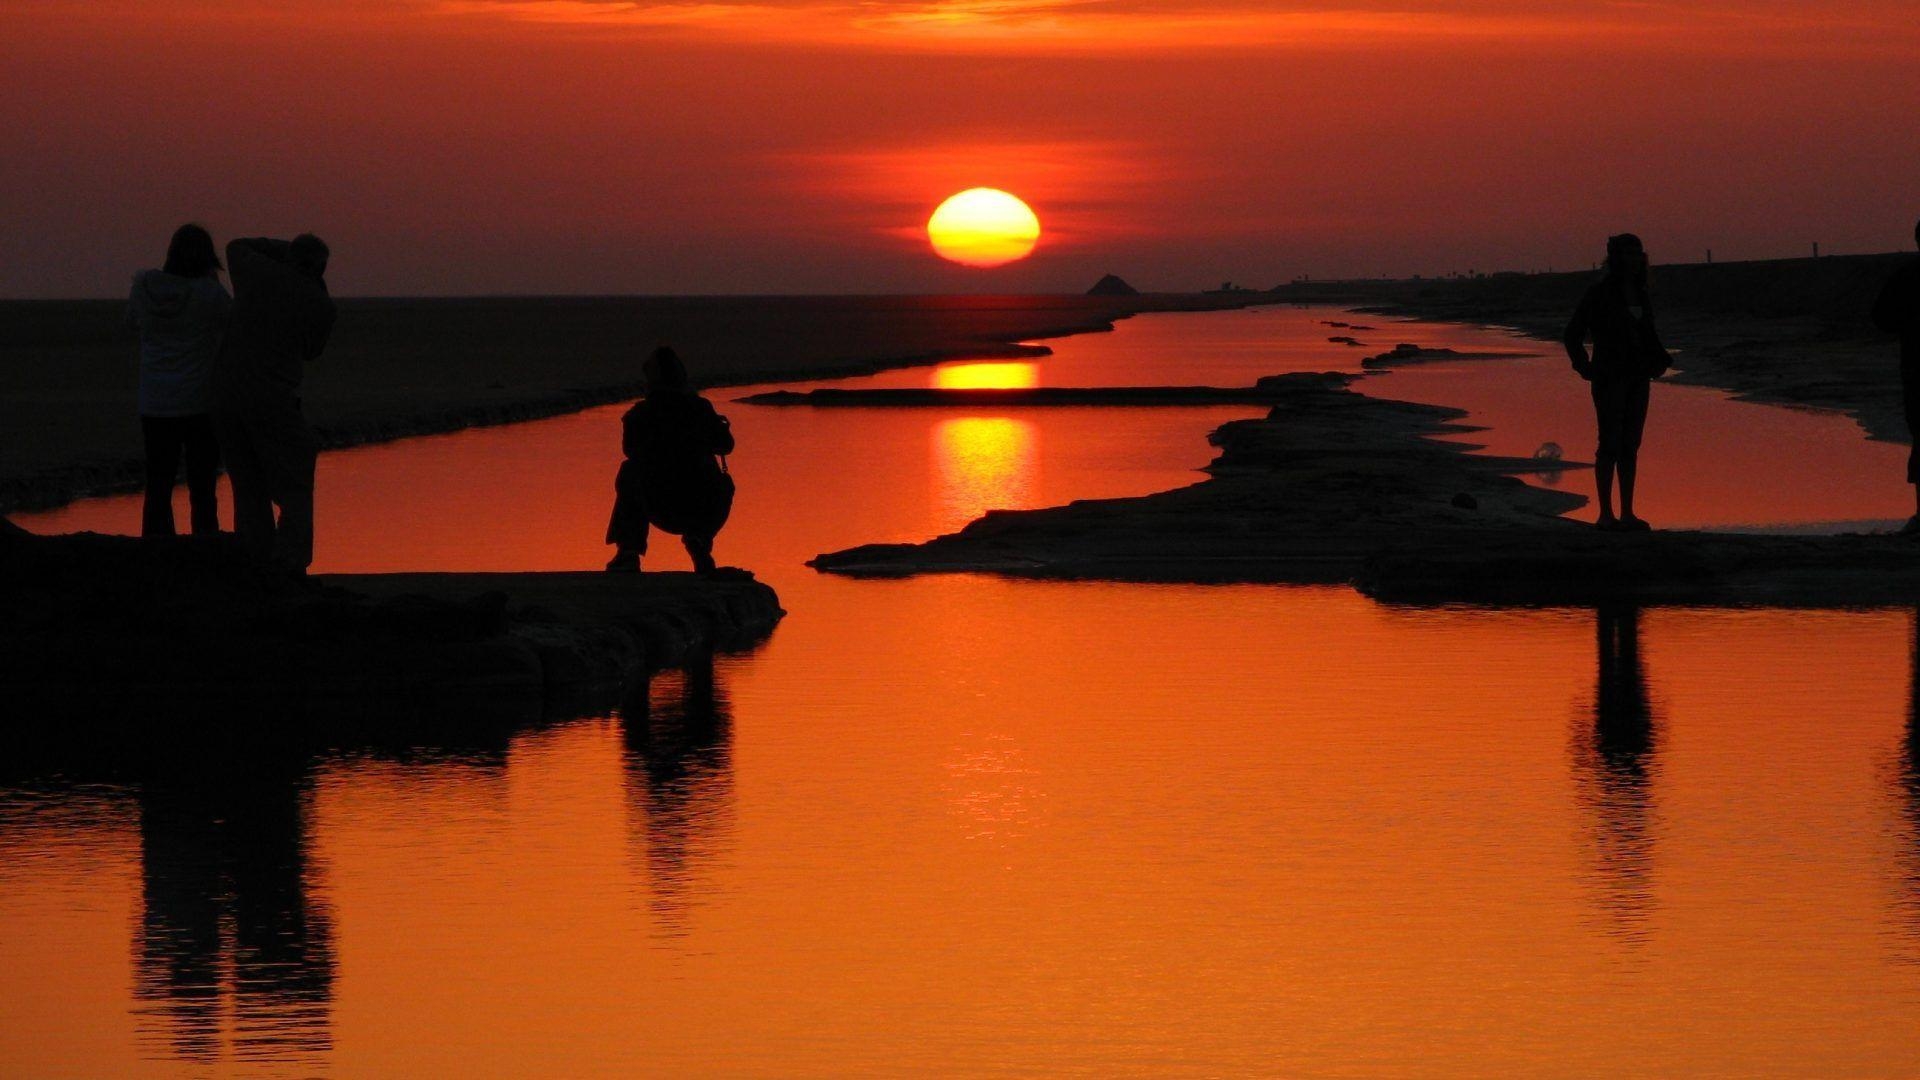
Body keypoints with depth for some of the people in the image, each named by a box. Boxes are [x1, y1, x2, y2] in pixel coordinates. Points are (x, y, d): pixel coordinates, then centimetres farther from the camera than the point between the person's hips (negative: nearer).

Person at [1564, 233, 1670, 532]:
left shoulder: (1639, 293, 10)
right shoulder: (1599, 292, -10)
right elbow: (1573, 333, -9)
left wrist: (1659, 361, 6)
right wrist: (1584, 368, -14)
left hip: (1638, 377, 7)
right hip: (1609, 376, -7)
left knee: (1631, 445, 7)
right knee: (1611, 445, -5)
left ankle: (1627, 513, 11)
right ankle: (1605, 514, 1)